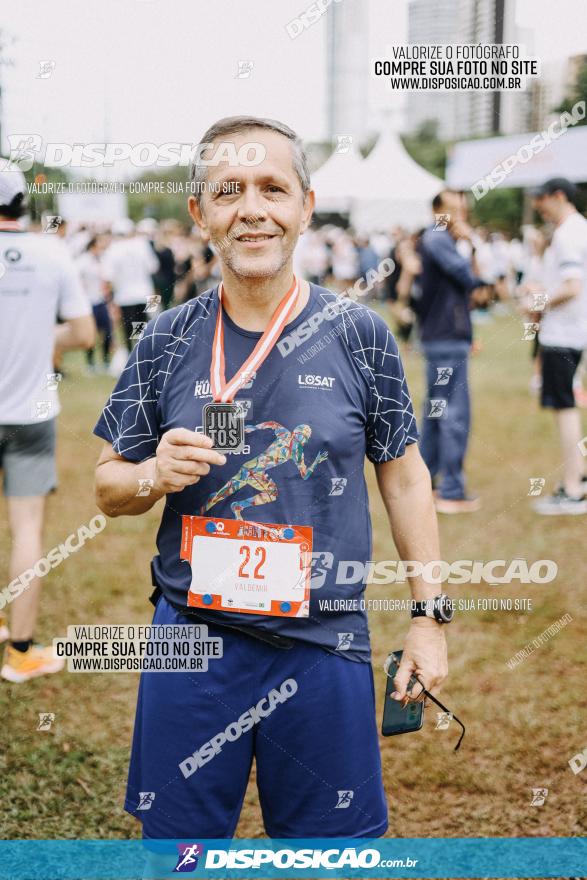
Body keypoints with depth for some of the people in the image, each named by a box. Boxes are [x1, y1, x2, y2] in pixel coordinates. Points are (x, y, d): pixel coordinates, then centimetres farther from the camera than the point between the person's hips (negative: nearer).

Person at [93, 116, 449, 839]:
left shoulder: (359, 335, -2)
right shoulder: (168, 340, 0)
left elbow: (403, 475, 6)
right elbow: (108, 488, 7)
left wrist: (428, 616, 4)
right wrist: (156, 474, -15)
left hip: (325, 646, -1)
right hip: (192, 641, 1)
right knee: (178, 846, 12)